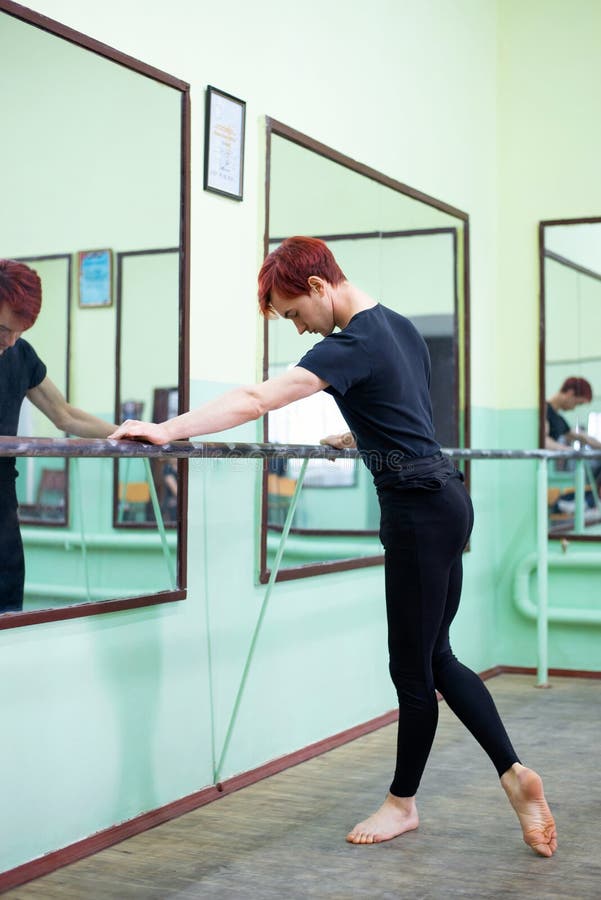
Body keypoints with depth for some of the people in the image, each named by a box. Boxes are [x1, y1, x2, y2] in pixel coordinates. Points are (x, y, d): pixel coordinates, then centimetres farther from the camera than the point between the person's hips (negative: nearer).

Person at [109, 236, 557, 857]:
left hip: (418, 508, -10)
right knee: (435, 657, 15)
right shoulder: (398, 325, 11)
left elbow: (255, 400, -26)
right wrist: (355, 438, 31)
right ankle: (514, 774, 14)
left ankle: (403, 802, 20)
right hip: (442, 498, 10)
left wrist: (166, 430, -27)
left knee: (412, 667, 5)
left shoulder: (352, 346, -18)